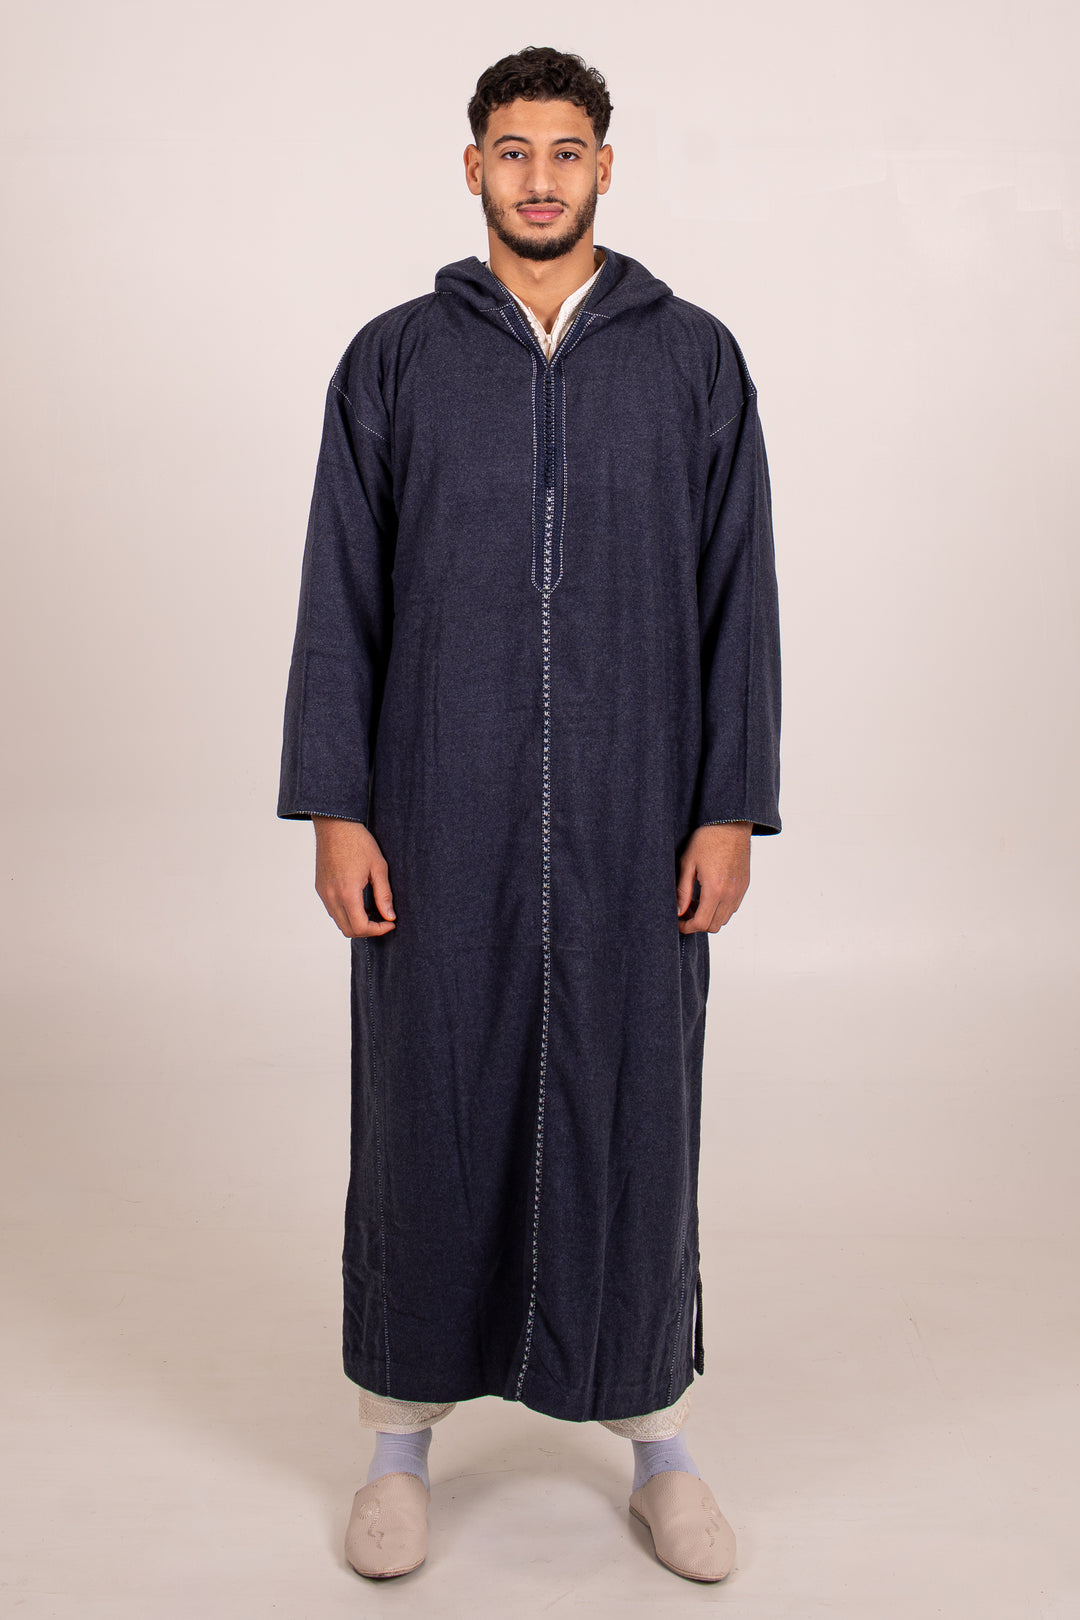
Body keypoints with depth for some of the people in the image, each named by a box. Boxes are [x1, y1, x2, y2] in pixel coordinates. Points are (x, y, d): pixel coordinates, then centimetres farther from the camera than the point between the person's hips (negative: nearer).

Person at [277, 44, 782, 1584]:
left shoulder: (696, 359, 5)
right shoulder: (394, 359, 5)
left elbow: (738, 600, 3)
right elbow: (341, 598, 2)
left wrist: (731, 809, -4)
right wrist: (334, 809, -5)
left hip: (633, 824, 0)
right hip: (438, 821, 0)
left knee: (634, 1117, 7)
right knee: (429, 1111, 7)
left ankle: (658, 1440, 26)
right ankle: (403, 1438, 26)